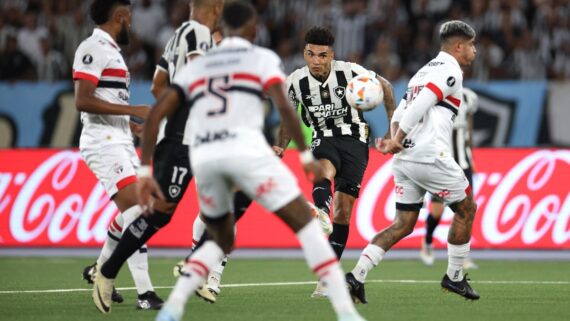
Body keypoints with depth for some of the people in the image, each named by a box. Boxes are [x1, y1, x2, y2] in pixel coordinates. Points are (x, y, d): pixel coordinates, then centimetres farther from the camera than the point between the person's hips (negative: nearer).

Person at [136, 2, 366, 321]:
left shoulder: (196, 66, 26)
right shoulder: (262, 58, 15)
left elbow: (156, 114, 16)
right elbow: (283, 106, -3)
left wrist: (145, 172, 16)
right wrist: (306, 155, 1)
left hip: (202, 155, 4)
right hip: (245, 148, -4)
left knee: (221, 240, 25)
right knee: (305, 223, 5)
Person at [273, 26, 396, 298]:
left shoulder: (350, 72, -14)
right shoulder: (295, 82, -8)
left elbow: (384, 86, 3)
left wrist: (394, 124, 0)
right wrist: (281, 147, -8)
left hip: (354, 140, -1)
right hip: (324, 140, 1)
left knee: (343, 210, -4)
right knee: (322, 171, -36)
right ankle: (322, 216, -68)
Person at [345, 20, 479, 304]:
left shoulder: (424, 71, 24)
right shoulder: (450, 71, -6)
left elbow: (399, 114, 16)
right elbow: (419, 107, -18)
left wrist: (395, 141, 0)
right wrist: (397, 141, -12)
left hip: (404, 158, 9)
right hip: (430, 157, -9)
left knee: (403, 225, 8)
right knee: (466, 209, 11)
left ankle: (356, 276, -5)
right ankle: (454, 277, 18)